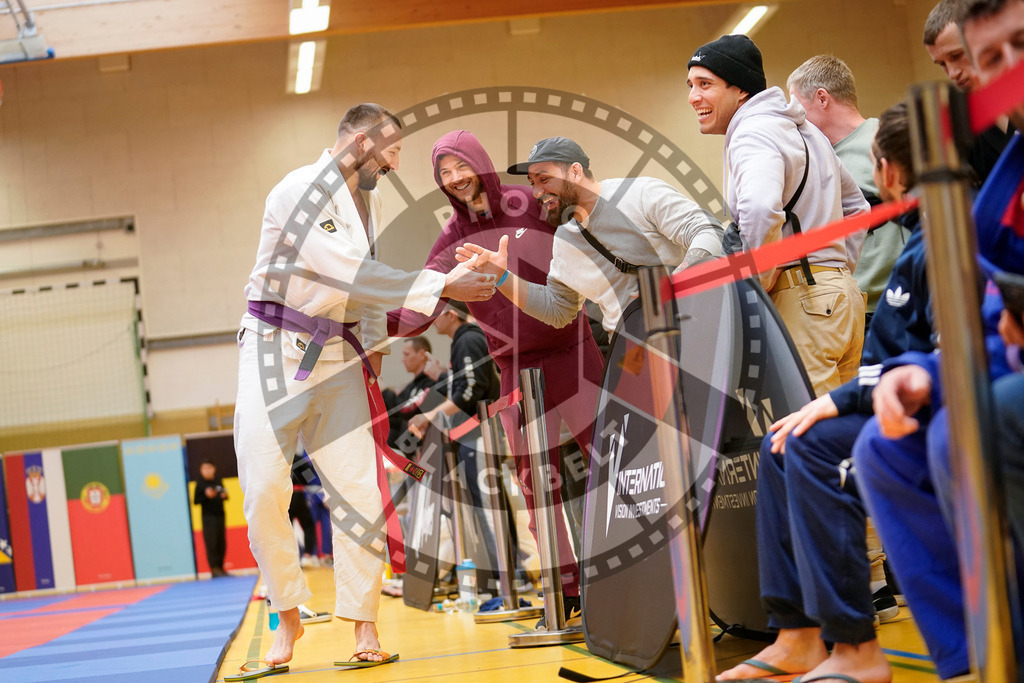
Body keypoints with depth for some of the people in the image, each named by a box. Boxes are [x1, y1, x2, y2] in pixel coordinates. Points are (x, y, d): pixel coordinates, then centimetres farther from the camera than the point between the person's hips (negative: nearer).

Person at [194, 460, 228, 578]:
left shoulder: (218, 482, 10)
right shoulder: (200, 484, -3)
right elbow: (196, 501, -7)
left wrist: (224, 496, -2)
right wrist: (207, 496, -21)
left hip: (220, 516, 5)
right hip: (208, 517, -5)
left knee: (222, 543, 5)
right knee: (211, 543, -9)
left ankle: (220, 567, 13)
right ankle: (214, 569, -10)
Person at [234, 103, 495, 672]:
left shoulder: (370, 202, 11)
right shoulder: (298, 192, -15)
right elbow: (352, 273, -24)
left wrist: (373, 347, 13)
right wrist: (442, 287, -26)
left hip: (337, 358, 6)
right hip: (275, 352, -6)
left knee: (359, 492, -3)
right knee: (264, 492, -8)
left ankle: (364, 623, 8)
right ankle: (288, 618, 11)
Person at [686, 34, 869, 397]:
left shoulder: (753, 132, -9)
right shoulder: (805, 131, 23)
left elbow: (761, 208, -30)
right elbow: (857, 207, 32)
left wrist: (760, 281, -17)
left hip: (803, 298, -10)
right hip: (840, 293, 10)